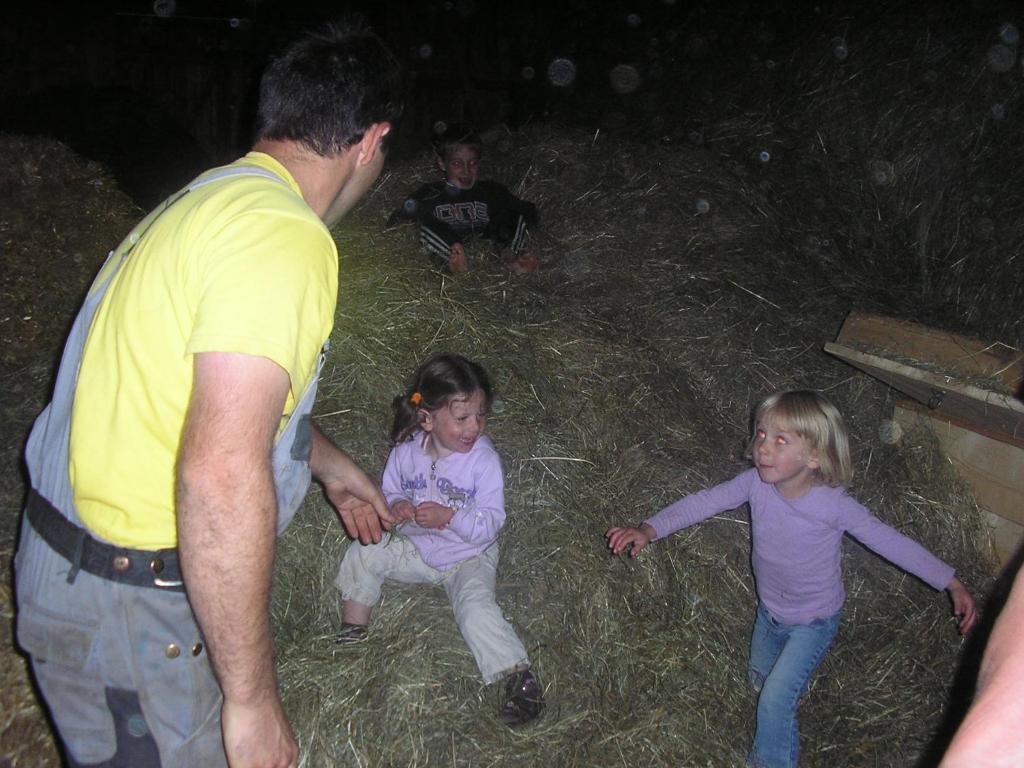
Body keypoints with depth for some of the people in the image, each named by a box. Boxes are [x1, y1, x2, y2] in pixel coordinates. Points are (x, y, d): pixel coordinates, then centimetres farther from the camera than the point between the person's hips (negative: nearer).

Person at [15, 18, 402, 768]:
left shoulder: (213, 199, 7)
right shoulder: (283, 235, -24)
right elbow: (221, 477, -32)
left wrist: (329, 464, 34)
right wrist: (252, 698, -23)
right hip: (128, 609, -9)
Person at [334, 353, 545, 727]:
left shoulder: (484, 460, -20)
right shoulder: (407, 451, -11)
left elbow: (490, 522, -20)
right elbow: (390, 489, 6)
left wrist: (449, 517, -35)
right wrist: (396, 504, -18)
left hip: (468, 558, -4)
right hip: (415, 548, 4)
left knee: (476, 607, -27)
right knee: (362, 552, -9)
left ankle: (519, 676, -18)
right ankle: (353, 631, 6)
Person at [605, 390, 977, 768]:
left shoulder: (832, 504, -32)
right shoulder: (756, 483, -22)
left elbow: (893, 543, -23)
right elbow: (704, 502, -21)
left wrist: (953, 585, -21)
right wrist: (649, 529, -33)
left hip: (813, 620, -5)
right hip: (769, 610, 5)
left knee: (775, 700, -9)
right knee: (759, 677, 26)